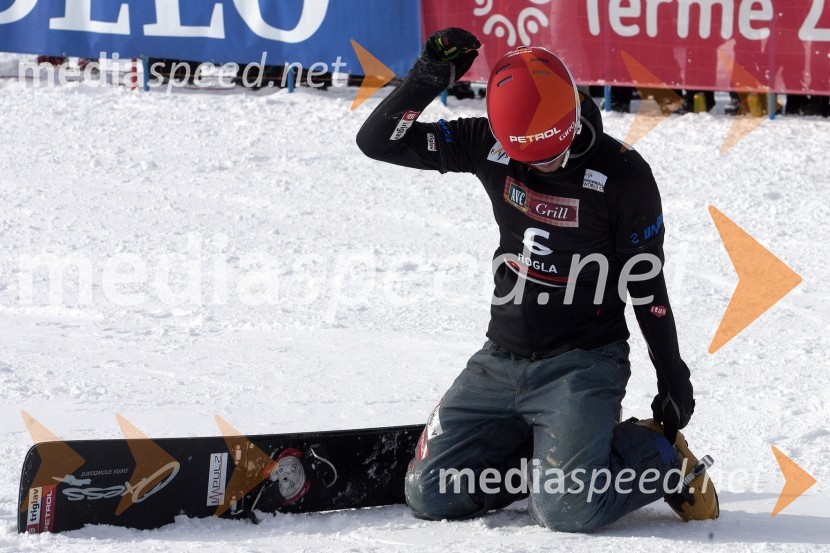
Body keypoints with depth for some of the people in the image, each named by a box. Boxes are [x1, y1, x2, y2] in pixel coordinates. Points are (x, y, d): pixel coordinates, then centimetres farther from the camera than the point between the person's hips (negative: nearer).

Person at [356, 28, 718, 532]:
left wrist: (673, 378, 1)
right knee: (430, 497, -2)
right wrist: (428, 78, -18)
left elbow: (647, 286, -4)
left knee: (566, 509, -24)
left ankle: (662, 455, 5)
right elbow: (377, 141, -3)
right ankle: (551, 453, 17)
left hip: (582, 364, -5)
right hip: (501, 360, 5)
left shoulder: (621, 174, -14)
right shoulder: (488, 148, -4)